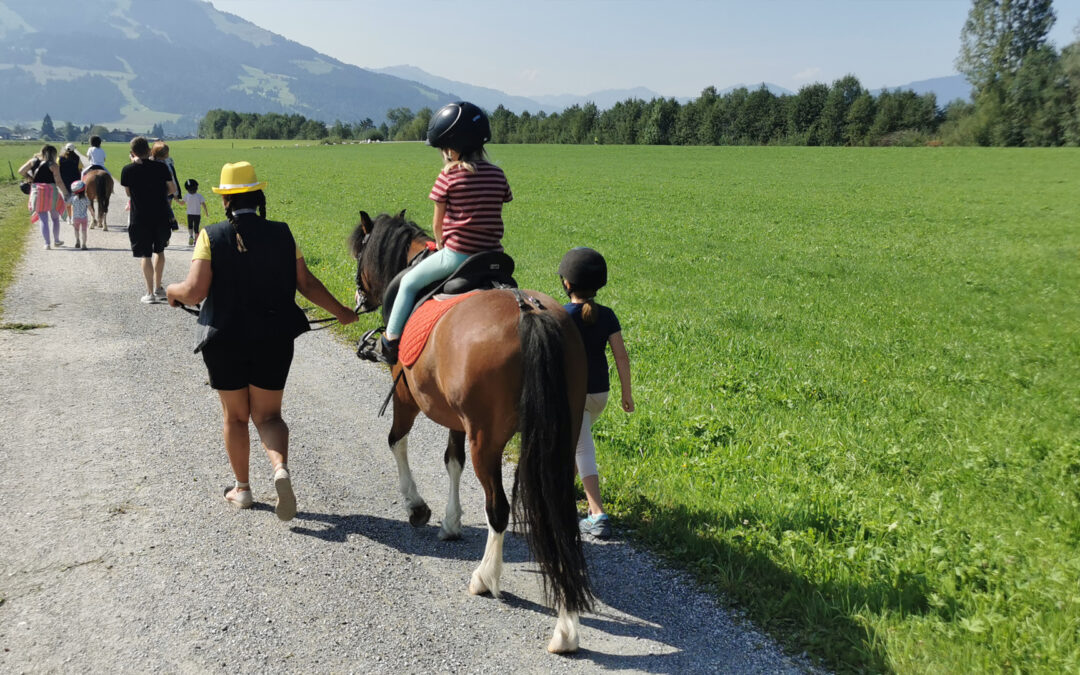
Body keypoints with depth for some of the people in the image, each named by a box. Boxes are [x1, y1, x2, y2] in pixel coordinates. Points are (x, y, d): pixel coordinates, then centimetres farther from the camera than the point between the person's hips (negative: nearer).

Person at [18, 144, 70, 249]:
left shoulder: (33, 161, 4)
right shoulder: (53, 165, -8)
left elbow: (21, 171, 4)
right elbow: (59, 182, -12)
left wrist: (29, 178, 17)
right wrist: (65, 194, -5)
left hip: (37, 192, 2)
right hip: (51, 193, -2)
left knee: (43, 219, 6)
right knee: (55, 218, 17)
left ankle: (47, 243, 1)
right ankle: (56, 241, 25)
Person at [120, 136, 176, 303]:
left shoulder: (128, 170, -6)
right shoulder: (161, 167, -3)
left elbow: (128, 193, 8)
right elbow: (172, 189, 5)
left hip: (139, 217, -2)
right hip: (161, 216, 2)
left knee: (145, 255, 4)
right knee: (159, 251, 19)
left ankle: (150, 293, 1)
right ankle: (158, 288, 23)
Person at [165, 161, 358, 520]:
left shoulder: (211, 236, -9)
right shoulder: (281, 234, -3)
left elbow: (195, 291, -15)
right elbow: (306, 283, -2)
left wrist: (173, 291, 8)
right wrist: (340, 311, 11)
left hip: (225, 340, -1)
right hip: (274, 340, 1)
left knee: (235, 416, 16)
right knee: (268, 415, 11)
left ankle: (242, 488, 27)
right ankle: (281, 467, -17)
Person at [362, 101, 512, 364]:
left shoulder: (449, 175, -8)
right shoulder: (497, 174, 5)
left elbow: (438, 223, -1)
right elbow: (493, 213, 11)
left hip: (456, 254, -5)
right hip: (492, 254, 5)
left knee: (409, 283, 14)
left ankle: (390, 342, 16)